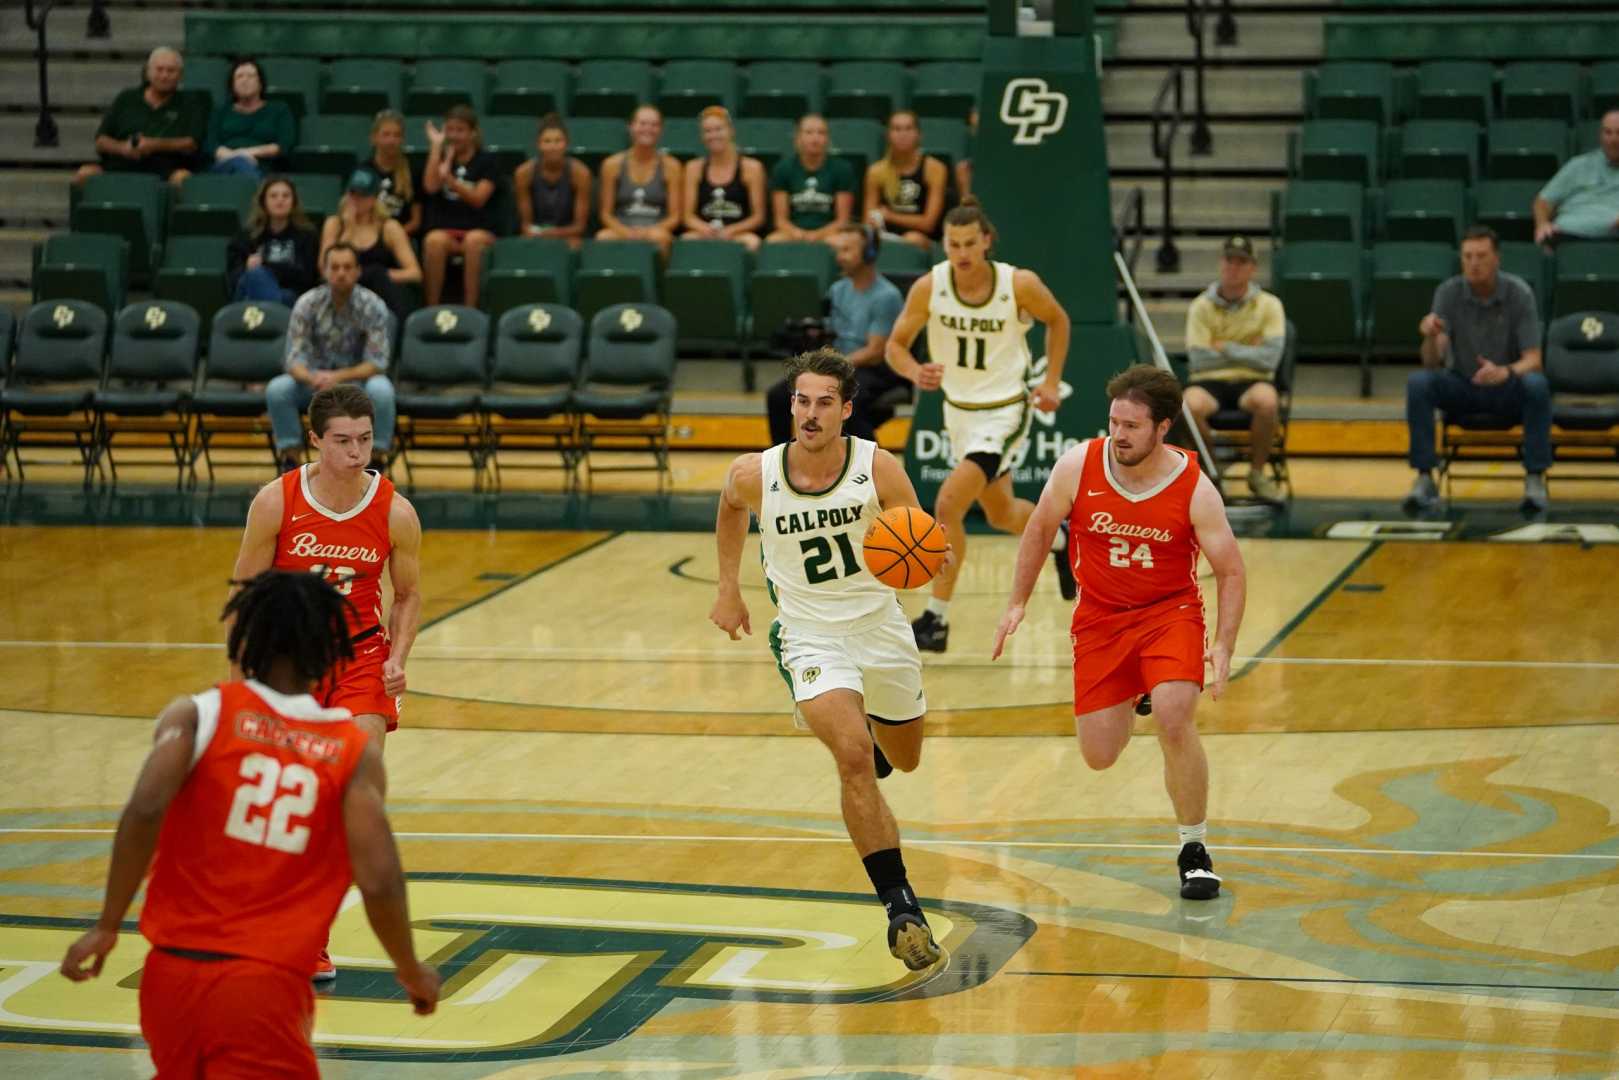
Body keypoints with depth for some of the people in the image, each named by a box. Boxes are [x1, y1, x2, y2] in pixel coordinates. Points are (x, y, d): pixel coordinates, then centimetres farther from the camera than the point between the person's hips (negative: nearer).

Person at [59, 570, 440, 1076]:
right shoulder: (354, 752, 3)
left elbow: (145, 810, -14)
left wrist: (108, 925, -6)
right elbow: (379, 882, -5)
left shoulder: (197, 715, 3)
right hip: (266, 989, -2)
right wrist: (411, 971, 11)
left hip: (172, 975, 2)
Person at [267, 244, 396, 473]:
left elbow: (377, 362, -18)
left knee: (381, 390, -35)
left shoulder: (372, 306, -15)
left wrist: (339, 377, -36)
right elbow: (295, 358, -15)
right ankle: (290, 458, -10)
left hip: (357, 378, -1)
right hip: (316, 378, 1)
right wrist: (312, 378, -39)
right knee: (276, 389, -27)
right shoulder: (307, 303, -12)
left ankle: (377, 460, -17)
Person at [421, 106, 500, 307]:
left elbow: (478, 199, -6)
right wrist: (436, 146, -1)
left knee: (474, 240, -38)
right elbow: (430, 186, -4)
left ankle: (470, 308, -34)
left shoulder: (487, 161, 8)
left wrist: (449, 179, -19)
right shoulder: (439, 157, 15)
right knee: (435, 240, -35)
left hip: (479, 230, -1)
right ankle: (431, 308, -31)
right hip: (443, 228, 1)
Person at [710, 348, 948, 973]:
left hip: (881, 626, 2)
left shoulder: (878, 468, -17)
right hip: (809, 636, -2)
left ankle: (871, 733, 62)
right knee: (854, 757, -25)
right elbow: (730, 508, 11)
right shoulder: (755, 476, -14)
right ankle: (901, 908, -21)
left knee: (904, 759, 22)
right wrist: (728, 588, 13)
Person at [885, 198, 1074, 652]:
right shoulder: (929, 287, -16)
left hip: (1005, 411, -4)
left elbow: (1057, 320, 1)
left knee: (948, 505, -19)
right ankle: (1059, 538, 56)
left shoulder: (1020, 285, -19)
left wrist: (1051, 382, -4)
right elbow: (896, 345, -7)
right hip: (959, 410, 5)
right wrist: (915, 373, -28)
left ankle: (937, 619, -9)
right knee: (1001, 514, 22)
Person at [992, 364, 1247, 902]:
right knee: (1099, 757, 3)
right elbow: (1040, 531, 4)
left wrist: (1224, 645, -21)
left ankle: (1194, 849, -6)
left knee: (1175, 722, -27)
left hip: (1170, 611, -2)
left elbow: (1230, 570, -9)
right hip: (1100, 617, 2)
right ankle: (1128, 703, 43)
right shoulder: (1078, 466, -15)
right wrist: (1018, 604, 4)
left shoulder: (1194, 489, -17)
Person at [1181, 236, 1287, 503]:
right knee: (1190, 405, -35)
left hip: (1252, 381, 0)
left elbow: (1270, 358, -9)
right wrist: (1248, 353, -3)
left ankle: (1257, 473, -12)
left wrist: (1225, 348, -6)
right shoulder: (1201, 306, 4)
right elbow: (1198, 360, -6)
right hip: (1209, 381, 0)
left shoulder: (1269, 305, 3)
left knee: (1267, 401, -37)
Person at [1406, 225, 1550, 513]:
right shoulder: (1448, 293, -12)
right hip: (1462, 386, 1)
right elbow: (1431, 363, -18)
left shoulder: (1519, 293, -15)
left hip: (1507, 389, -1)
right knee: (1418, 382, -29)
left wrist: (1505, 372, -41)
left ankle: (1535, 479, -26)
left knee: (1536, 385, -35)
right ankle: (1425, 479, -25)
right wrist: (1430, 337, -42)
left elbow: (1533, 360, -19)